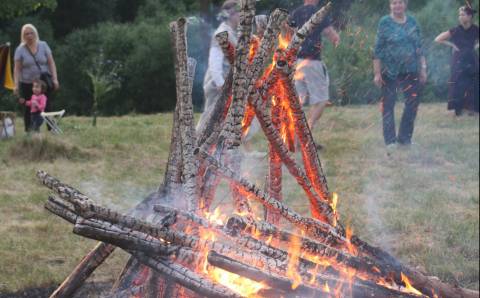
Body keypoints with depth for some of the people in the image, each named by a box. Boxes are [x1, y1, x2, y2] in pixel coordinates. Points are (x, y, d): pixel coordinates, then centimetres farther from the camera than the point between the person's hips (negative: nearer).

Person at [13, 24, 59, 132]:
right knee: (28, 108, 4)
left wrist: (55, 79, -5)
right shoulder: (20, 49, 0)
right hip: (27, 84, 0)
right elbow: (17, 69, -1)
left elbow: (51, 63, 3)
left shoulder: (43, 45, 3)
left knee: (47, 107, -4)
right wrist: (16, 85, -9)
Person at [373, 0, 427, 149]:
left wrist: (423, 69, 7)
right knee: (388, 105, 1)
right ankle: (390, 140, 10)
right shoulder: (385, 23, -4)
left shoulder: (412, 22, 7)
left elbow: (419, 47, 11)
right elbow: (377, 50, -5)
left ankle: (405, 137, 15)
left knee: (413, 102, 2)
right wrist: (377, 73, -10)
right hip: (390, 71, -3)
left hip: (410, 70, 3)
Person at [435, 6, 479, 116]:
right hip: (459, 60, -2)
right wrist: (452, 45, -5)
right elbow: (438, 39, -4)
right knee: (458, 85, -5)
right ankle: (458, 109, 0)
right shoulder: (455, 31, -6)